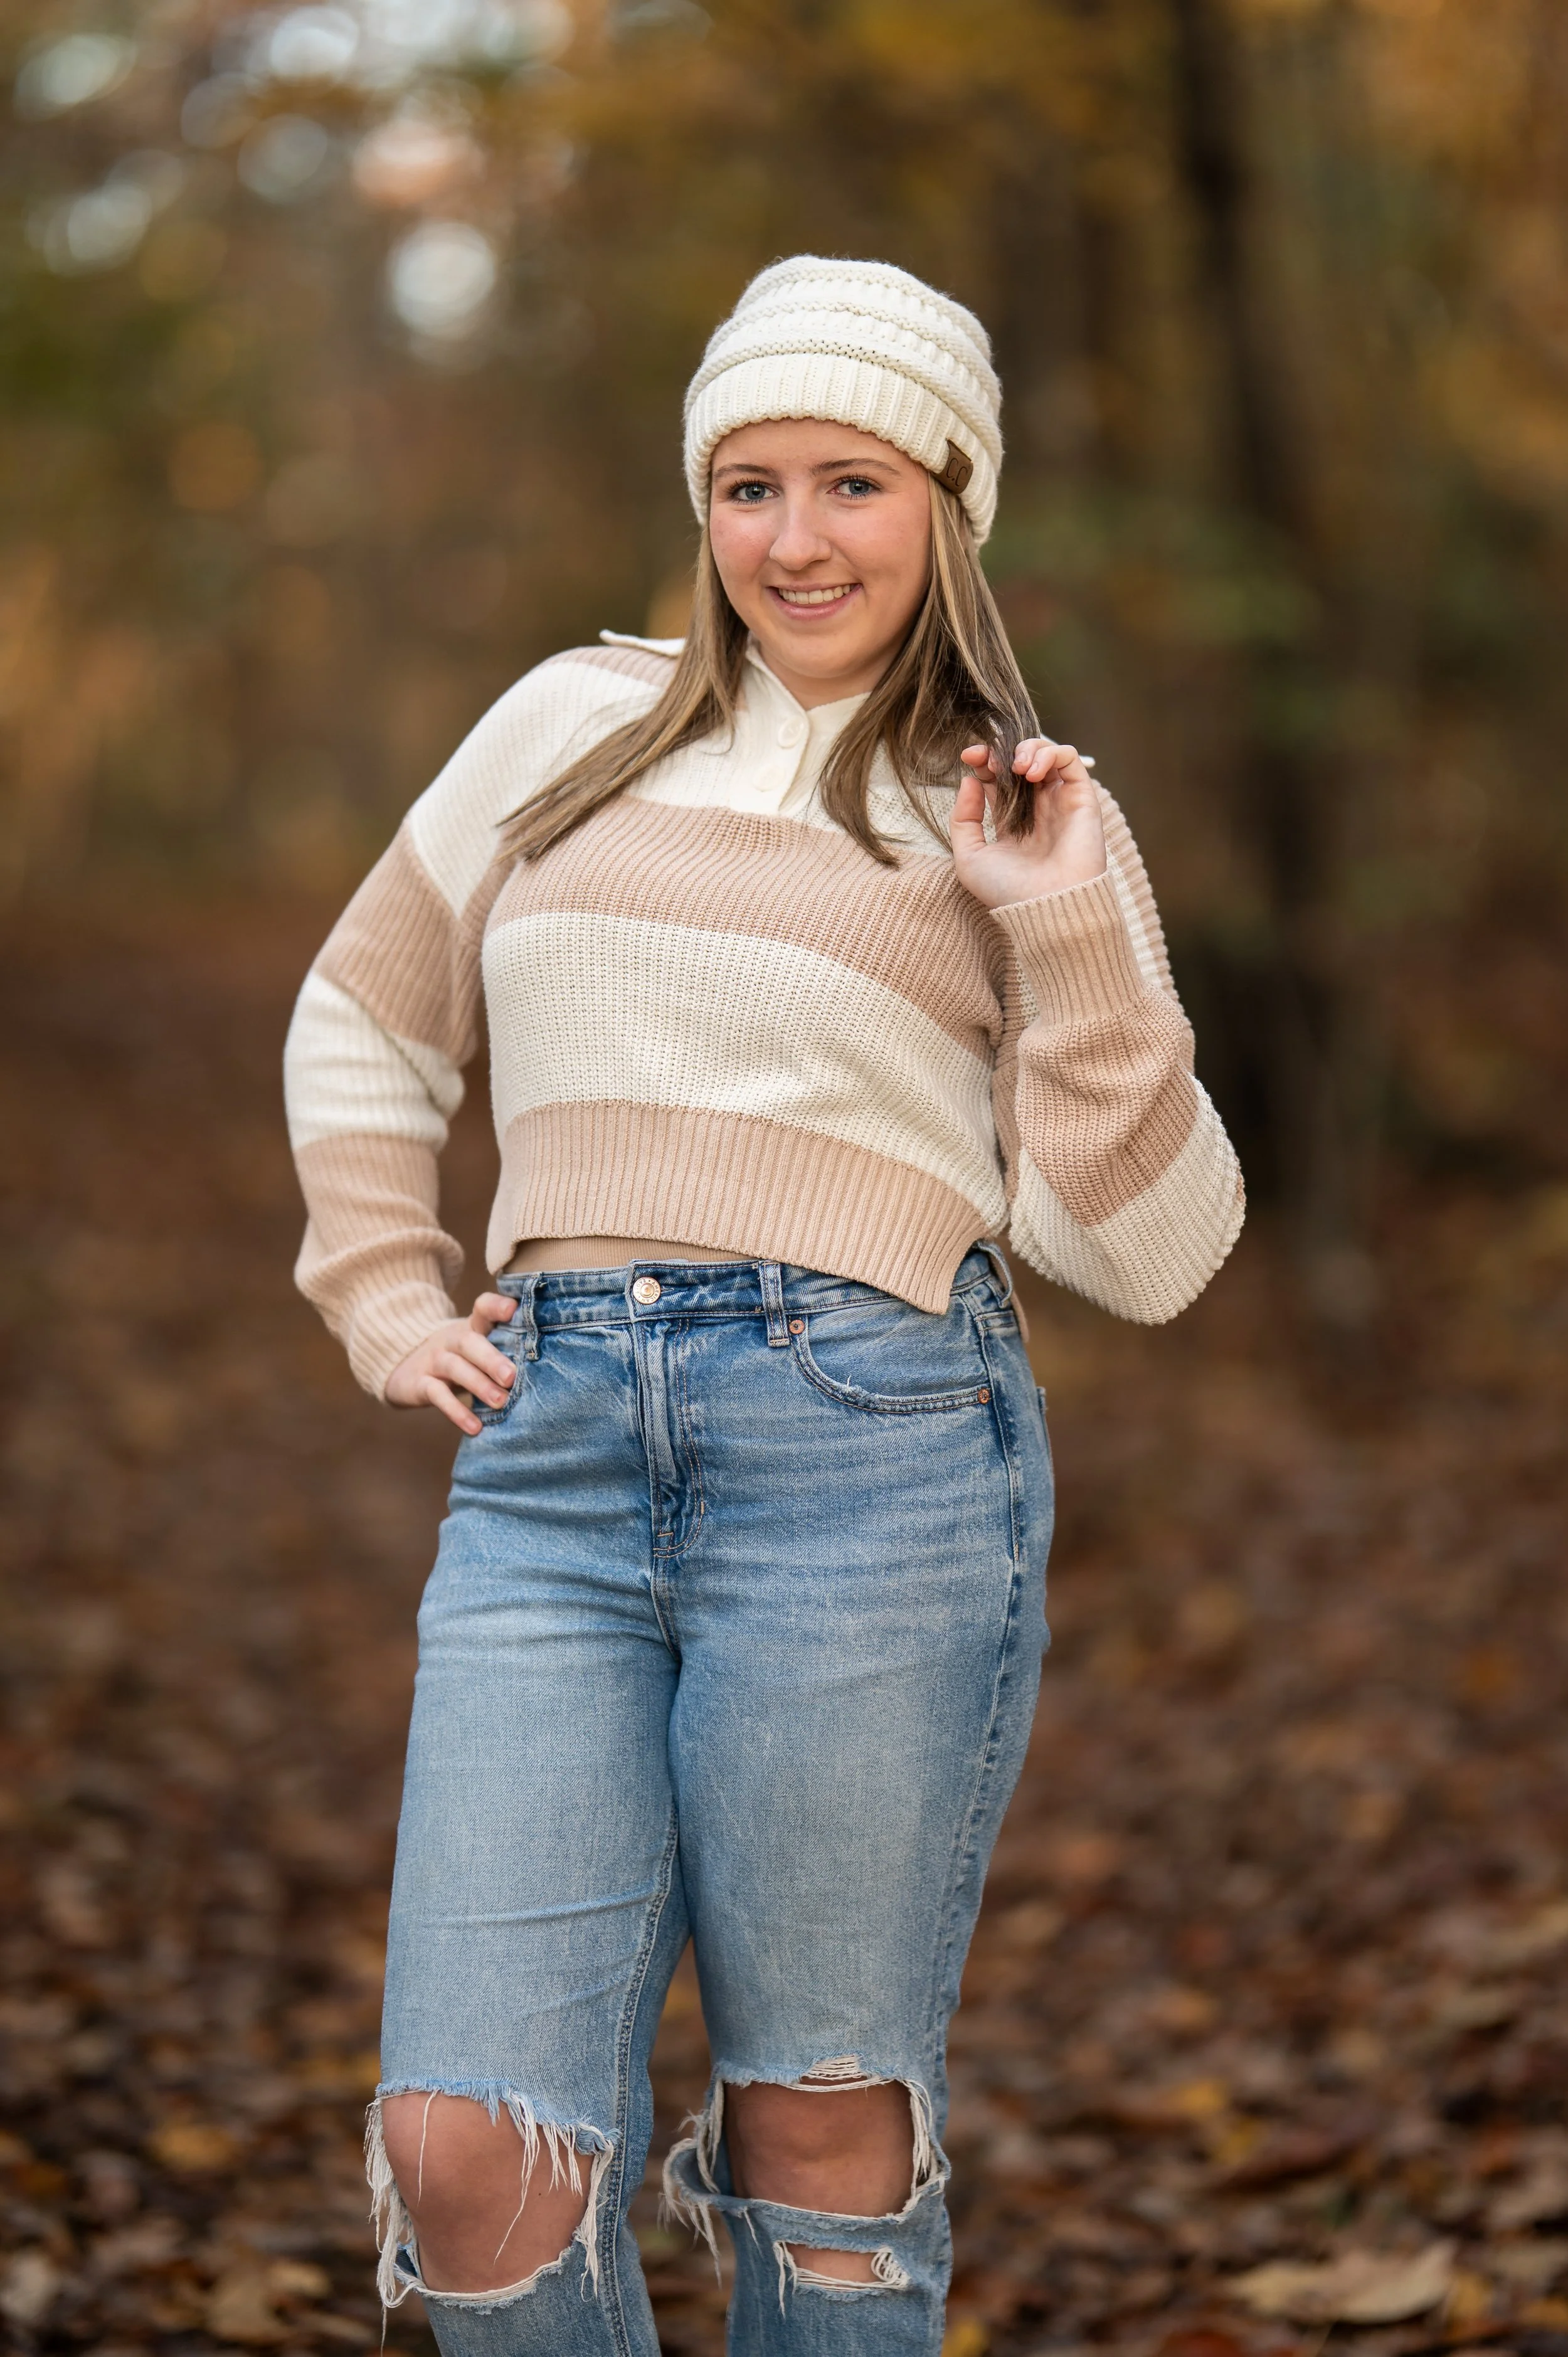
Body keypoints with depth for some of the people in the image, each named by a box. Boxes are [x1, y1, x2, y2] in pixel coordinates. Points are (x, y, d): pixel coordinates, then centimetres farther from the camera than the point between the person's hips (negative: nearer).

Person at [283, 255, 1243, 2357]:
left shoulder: (1023, 821, 9)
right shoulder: (573, 728, 16)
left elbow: (1148, 1251, 3)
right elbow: (363, 1024, 29)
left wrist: (1069, 940, -6)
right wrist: (383, 1300, 16)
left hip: (873, 1451, -2)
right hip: (554, 1464, 3)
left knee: (823, 2133, 4)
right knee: (467, 2154, -4)